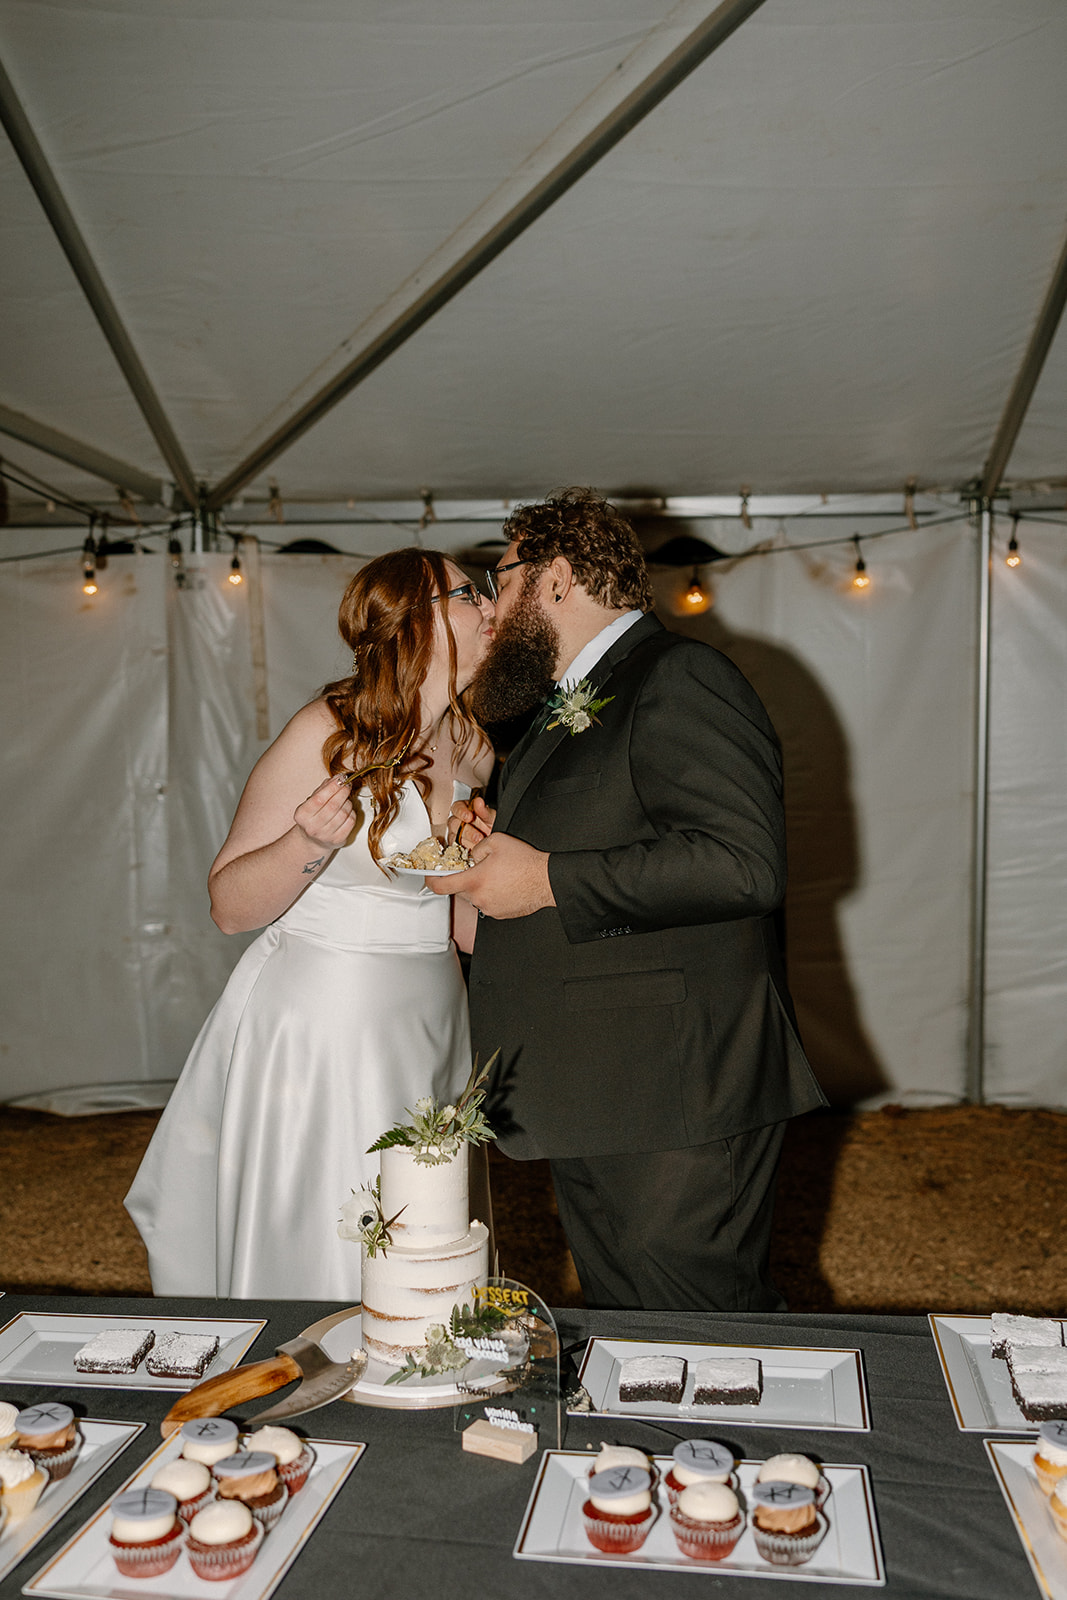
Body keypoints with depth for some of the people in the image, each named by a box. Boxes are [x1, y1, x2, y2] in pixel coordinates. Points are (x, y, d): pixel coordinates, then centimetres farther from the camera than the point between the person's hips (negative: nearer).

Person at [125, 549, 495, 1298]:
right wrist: (311, 843, -26)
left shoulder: (474, 746, 6)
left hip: (426, 1030, 6)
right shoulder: (328, 735, -12)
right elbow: (229, 905, -11)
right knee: (311, 1267, 4)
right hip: (319, 1031, -6)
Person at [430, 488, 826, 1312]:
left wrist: (548, 880, -20)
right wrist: (505, 844, 9)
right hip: (591, 1100, 10)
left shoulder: (681, 678, -12)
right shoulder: (567, 707, 20)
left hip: (672, 1096, -10)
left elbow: (744, 865, -25)